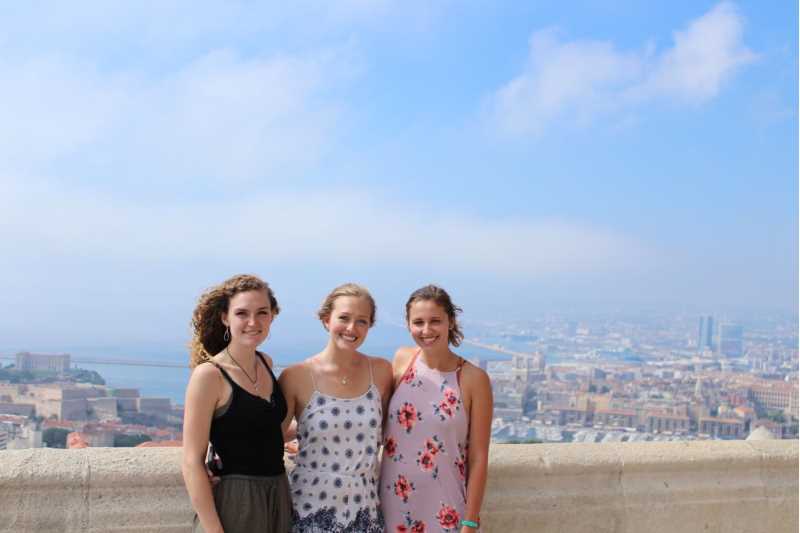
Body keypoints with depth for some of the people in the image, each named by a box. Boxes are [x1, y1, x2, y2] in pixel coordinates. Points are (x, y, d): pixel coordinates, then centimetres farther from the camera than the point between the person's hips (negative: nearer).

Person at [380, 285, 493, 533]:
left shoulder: (474, 379, -12)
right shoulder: (401, 360, -3)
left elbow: (478, 458, -8)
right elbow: (381, 421, 8)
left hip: (444, 511, -3)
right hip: (393, 504, 3)